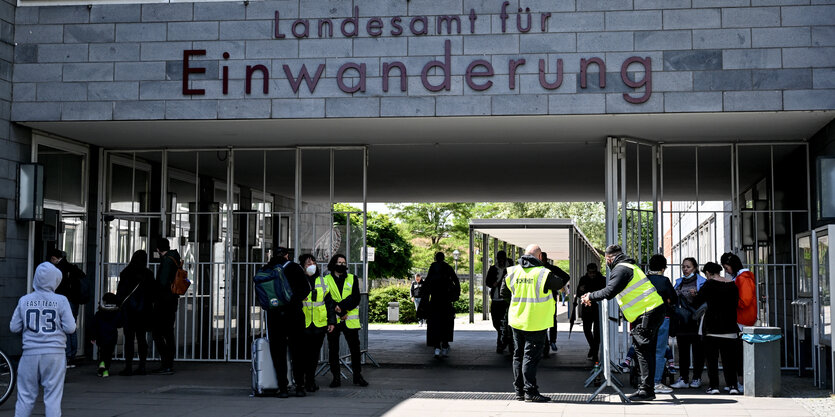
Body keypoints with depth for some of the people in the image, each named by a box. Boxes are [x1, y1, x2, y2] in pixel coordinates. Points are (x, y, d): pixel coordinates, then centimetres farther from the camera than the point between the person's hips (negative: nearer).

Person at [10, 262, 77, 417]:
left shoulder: (24, 300, 1)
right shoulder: (60, 301, -6)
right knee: (53, 397, 3)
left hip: (30, 353, 2)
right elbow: (70, 328, -6)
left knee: (25, 397, 11)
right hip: (55, 353, -2)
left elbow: (14, 327, 5)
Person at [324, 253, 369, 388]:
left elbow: (356, 298, 0)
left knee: (355, 348, 1)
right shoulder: (326, 280, 5)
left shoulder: (352, 279, 11)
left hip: (350, 320, 1)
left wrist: (341, 306, -15)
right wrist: (339, 312, -13)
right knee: (333, 350, 2)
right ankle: (336, 378, 11)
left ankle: (357, 376, 11)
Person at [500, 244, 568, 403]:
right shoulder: (544, 273, -14)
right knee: (531, 357, -4)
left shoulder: (513, 272, 3)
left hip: (517, 321, 6)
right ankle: (530, 392, -4)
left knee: (519, 356, 13)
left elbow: (504, 292, 12)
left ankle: (519, 391, 18)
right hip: (536, 323, -5)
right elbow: (561, 283, 0)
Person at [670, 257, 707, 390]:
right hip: (682, 321, 4)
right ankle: (684, 378, 6)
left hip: (696, 320, -4)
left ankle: (697, 378, 8)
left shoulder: (701, 281, 2)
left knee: (697, 349, 1)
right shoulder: (679, 282, 16)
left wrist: (696, 295, -19)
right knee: (682, 350, 3)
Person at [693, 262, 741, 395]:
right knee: (729, 356, 8)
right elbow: (736, 303, 12)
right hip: (729, 325, 4)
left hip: (712, 325, -4)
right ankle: (732, 385, 2)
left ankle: (714, 385, -1)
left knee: (712, 356, 2)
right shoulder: (732, 284, 7)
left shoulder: (709, 284, -7)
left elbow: (698, 300, 0)